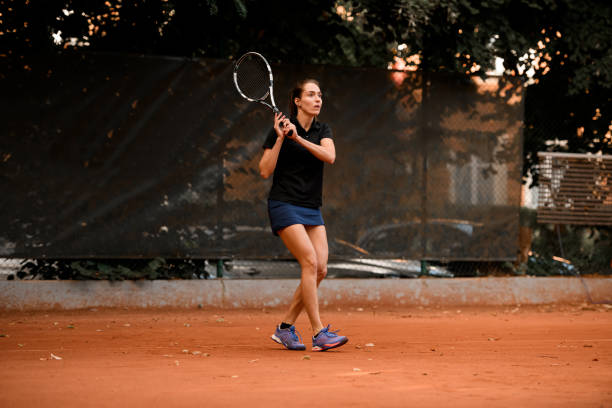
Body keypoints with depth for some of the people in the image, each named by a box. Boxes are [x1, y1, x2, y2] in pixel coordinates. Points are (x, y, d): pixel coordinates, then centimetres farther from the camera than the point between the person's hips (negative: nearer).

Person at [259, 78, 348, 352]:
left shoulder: (323, 131, 10)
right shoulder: (280, 129, -4)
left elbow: (329, 157, -11)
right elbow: (265, 171, -8)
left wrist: (298, 138, -20)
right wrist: (281, 138, -17)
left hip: (312, 209, 6)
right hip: (284, 204, -6)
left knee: (320, 270, -4)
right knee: (310, 262, -18)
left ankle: (285, 328, 8)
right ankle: (319, 333, -18)